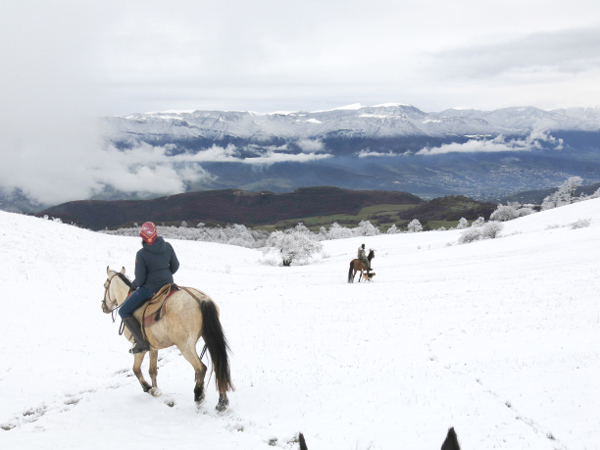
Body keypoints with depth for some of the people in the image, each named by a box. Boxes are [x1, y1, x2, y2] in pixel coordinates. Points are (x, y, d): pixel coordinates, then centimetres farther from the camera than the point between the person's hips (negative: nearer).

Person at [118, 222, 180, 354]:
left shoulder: (141, 254, -18)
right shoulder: (167, 246, -3)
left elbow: (140, 279, -14)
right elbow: (175, 266, 8)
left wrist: (133, 285, 8)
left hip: (149, 288, -6)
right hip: (167, 285, 7)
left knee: (124, 311, 3)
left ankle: (142, 342, -8)